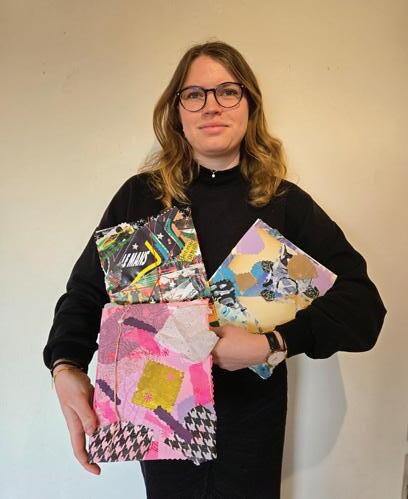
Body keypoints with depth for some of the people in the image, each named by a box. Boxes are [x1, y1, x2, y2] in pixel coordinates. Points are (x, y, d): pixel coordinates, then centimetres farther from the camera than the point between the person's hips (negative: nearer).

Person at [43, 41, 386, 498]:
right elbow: (85, 292, -2)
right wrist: (66, 367, -20)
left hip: (251, 418, 0)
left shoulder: (285, 201, -8)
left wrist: (274, 345, -24)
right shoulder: (140, 195, -5)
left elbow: (363, 304, -12)